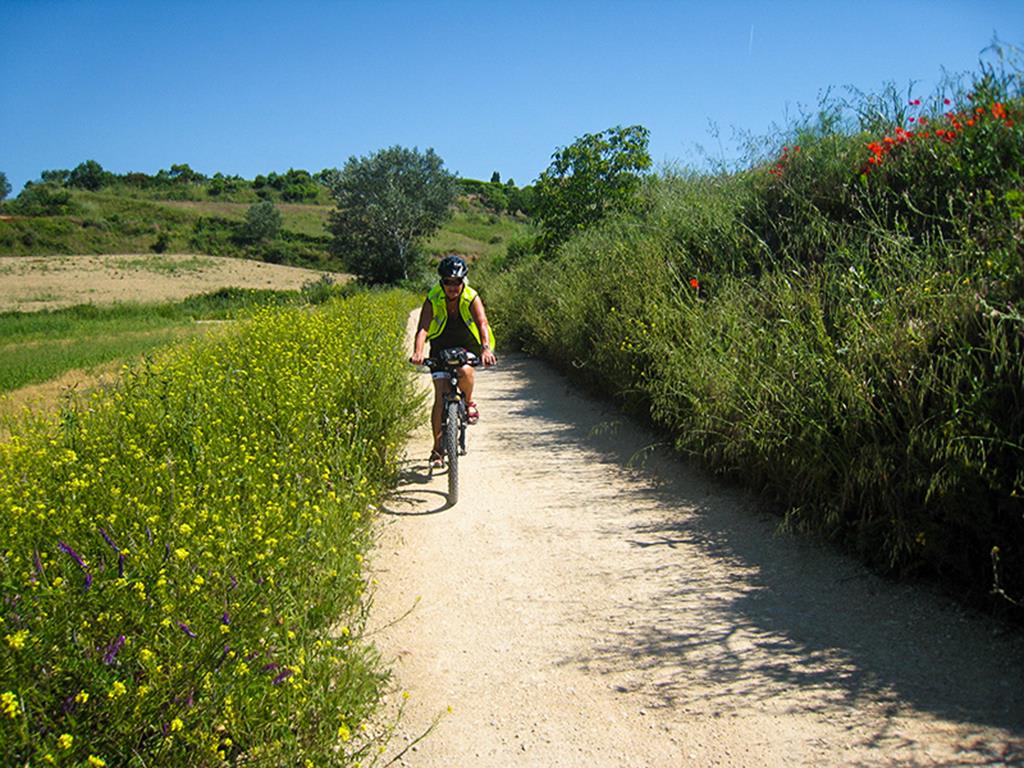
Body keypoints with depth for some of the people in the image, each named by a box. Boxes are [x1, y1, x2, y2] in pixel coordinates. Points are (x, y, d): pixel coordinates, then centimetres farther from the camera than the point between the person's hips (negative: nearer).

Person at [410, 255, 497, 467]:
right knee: (440, 397, -11)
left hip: (467, 348, 0)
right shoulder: (433, 300, -17)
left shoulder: (472, 299, -18)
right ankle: (437, 449, 0)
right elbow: (422, 329, -28)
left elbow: (482, 324, -32)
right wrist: (418, 352, -48)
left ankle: (469, 402, -2)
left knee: (464, 371, -35)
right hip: (441, 350, 1)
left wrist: (486, 349, -51)